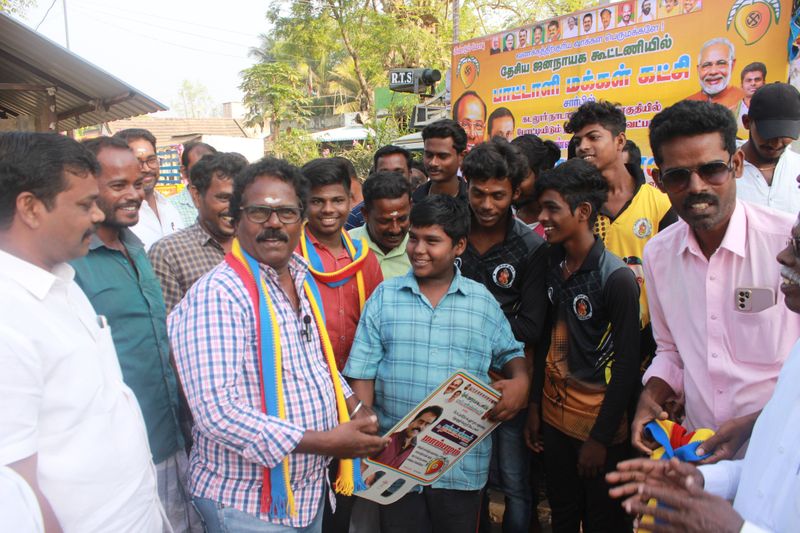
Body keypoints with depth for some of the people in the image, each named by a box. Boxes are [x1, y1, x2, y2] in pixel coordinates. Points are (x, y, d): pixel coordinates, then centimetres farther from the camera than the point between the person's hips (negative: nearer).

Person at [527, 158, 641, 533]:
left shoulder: (616, 278, -17)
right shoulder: (553, 266, 1)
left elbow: (627, 365, -15)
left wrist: (601, 437, -13)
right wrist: (534, 407, 7)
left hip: (599, 422, -5)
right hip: (554, 415, 6)